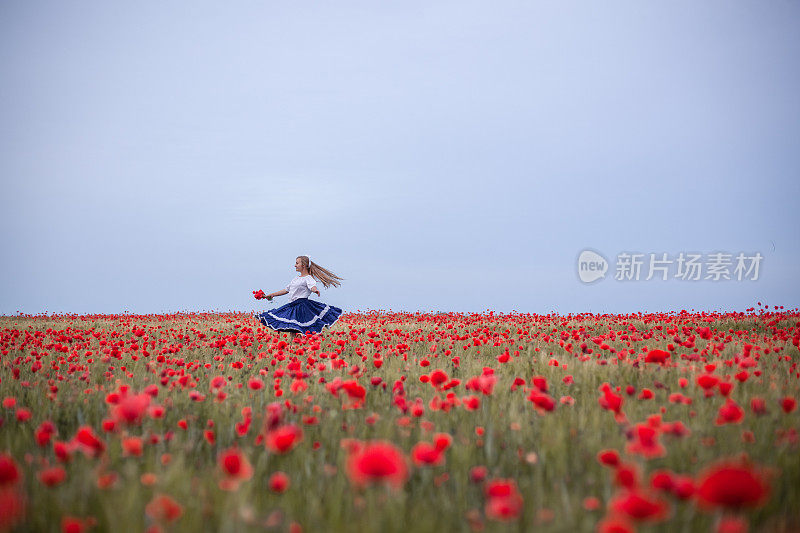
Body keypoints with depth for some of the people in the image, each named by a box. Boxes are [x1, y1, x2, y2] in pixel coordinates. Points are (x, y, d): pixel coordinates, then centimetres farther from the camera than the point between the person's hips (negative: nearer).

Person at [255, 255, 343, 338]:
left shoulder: (308, 278, -4)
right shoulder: (296, 279, 20)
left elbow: (312, 286, -25)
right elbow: (286, 290, 29)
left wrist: (315, 290, -49)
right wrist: (272, 295, 34)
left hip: (302, 306, -8)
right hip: (292, 306, 8)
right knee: (292, 332, 4)